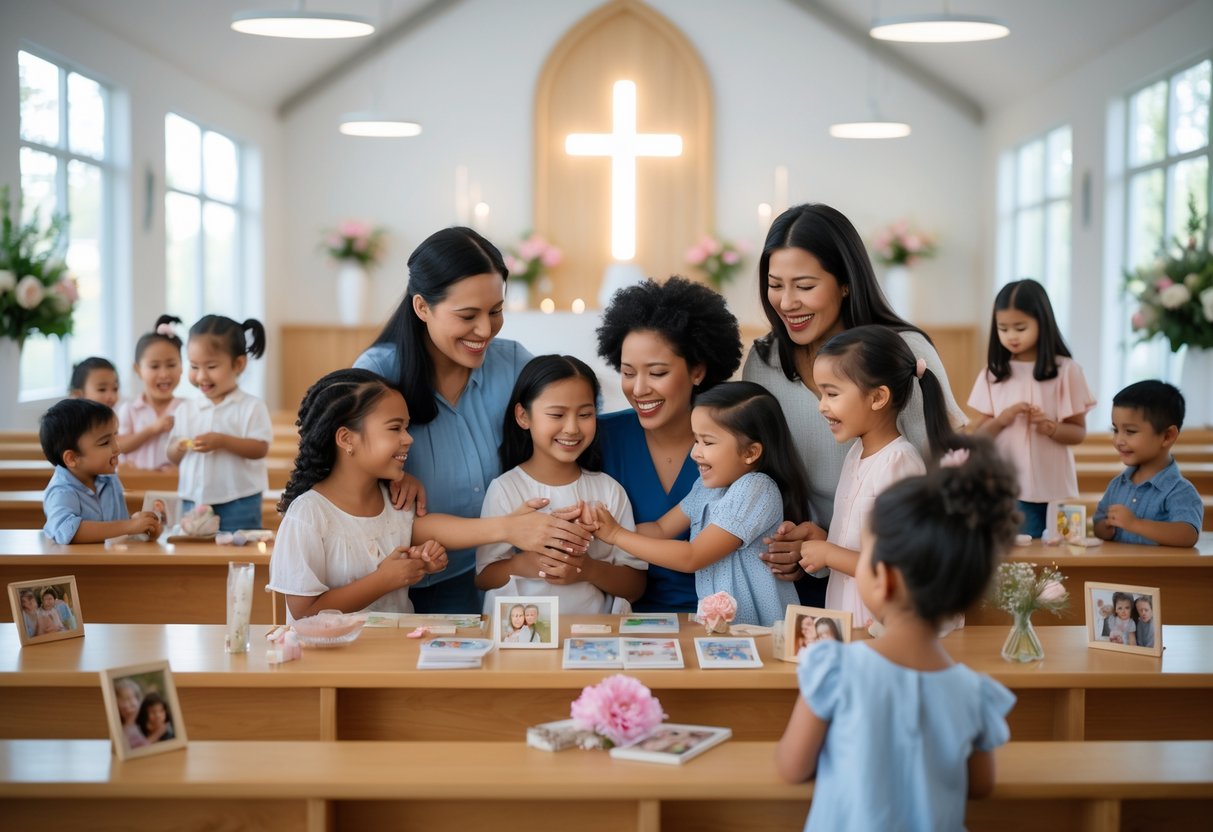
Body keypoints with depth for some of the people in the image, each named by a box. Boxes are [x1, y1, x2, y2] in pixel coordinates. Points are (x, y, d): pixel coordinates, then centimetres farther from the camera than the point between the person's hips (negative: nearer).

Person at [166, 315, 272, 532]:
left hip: (238, 504, -4)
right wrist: (179, 448, -11)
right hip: (193, 503, 5)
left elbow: (261, 449, -13)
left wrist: (222, 441, -23)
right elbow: (172, 457, 12)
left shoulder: (252, 407, -5)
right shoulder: (186, 410, 9)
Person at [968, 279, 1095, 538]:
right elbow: (978, 435, 7)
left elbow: (1079, 432, 1)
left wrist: (1050, 427, -18)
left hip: (1053, 490, -1)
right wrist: (1001, 420, -13)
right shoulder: (992, 373, 5)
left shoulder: (1065, 370, -1)